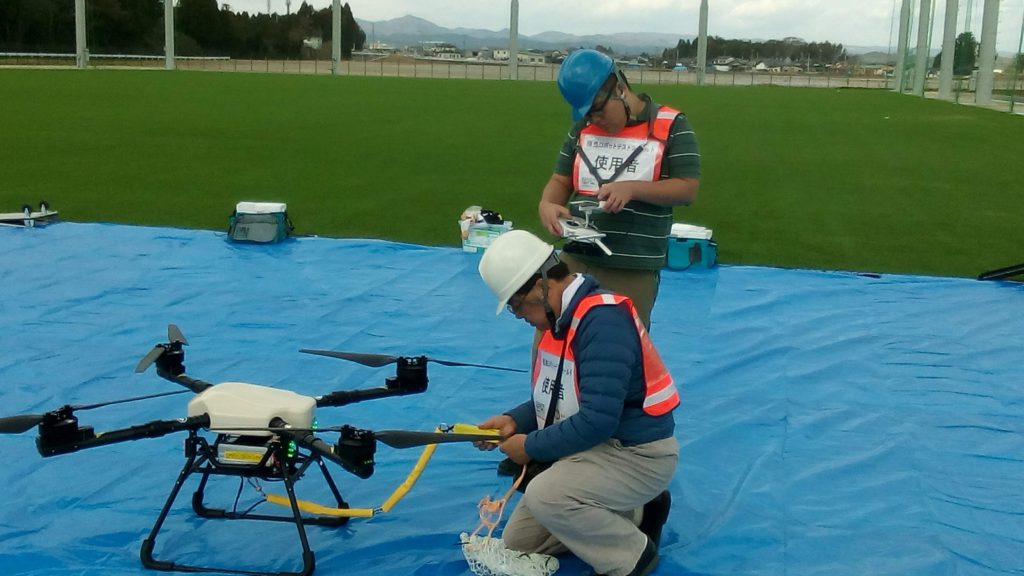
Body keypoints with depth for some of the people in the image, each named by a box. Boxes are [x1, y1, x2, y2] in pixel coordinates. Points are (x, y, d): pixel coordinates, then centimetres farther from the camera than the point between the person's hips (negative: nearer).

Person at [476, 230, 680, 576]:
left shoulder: (603, 319, -27)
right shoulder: (558, 317, 2)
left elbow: (597, 421, -32)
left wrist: (531, 447, -18)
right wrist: (514, 421, -3)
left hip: (637, 454, -10)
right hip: (592, 448, 10)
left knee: (544, 495, -33)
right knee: (517, 542, 10)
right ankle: (631, 515, 16)